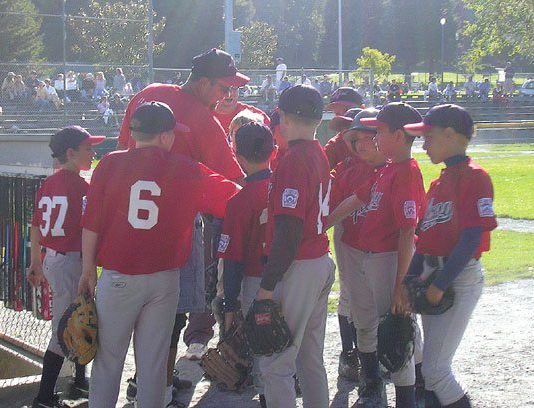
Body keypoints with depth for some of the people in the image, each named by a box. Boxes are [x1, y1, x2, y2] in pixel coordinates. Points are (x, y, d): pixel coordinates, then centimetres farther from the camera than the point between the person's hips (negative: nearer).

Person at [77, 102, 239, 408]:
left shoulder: (110, 165, -2)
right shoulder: (187, 172, -1)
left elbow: (92, 224, -3)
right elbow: (232, 195, 6)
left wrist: (89, 269, 5)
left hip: (118, 277, -1)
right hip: (165, 278, 1)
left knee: (108, 358, 9)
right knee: (154, 361, 9)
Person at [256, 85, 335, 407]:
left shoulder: (294, 160, -17)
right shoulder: (320, 155, 11)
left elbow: (289, 231, -22)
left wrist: (268, 285, -20)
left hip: (298, 270, -9)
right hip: (323, 264, 10)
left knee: (275, 364, -5)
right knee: (312, 358, 17)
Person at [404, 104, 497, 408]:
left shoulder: (474, 177, -13)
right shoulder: (440, 180, 14)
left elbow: (472, 238, -19)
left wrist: (441, 284, -19)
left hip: (460, 278, -9)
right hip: (432, 274, 9)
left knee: (434, 367, -10)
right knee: (433, 361, 13)